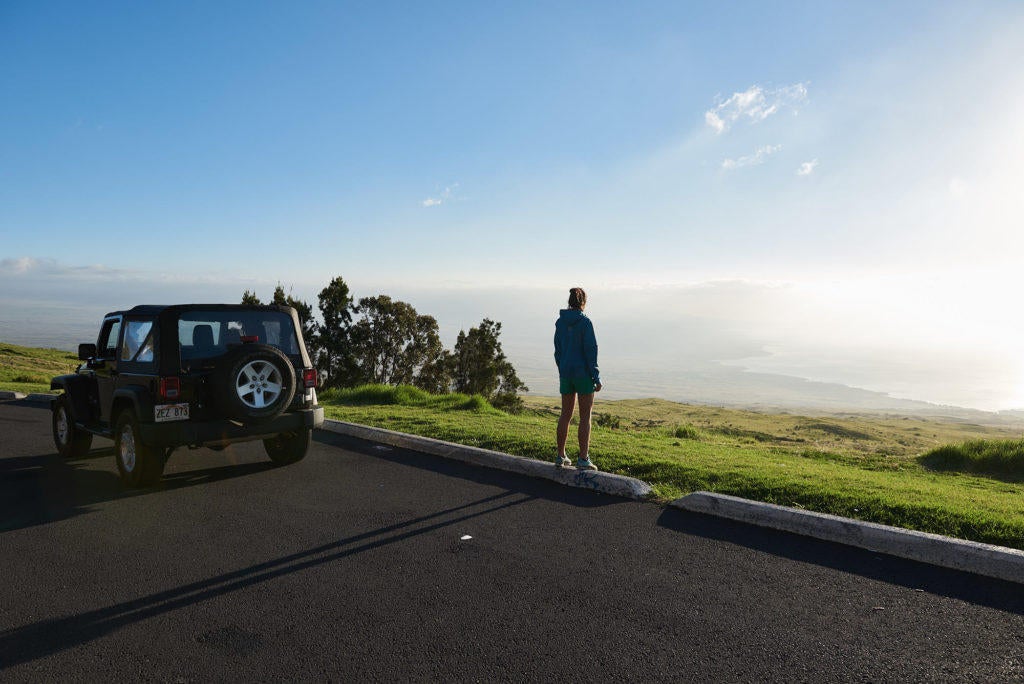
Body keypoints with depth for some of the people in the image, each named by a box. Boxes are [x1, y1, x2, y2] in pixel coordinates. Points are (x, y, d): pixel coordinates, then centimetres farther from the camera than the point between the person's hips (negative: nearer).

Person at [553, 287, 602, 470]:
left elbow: (558, 350, 11)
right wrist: (596, 377, -11)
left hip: (565, 372, 6)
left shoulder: (560, 322, 5)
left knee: (566, 414, 13)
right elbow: (590, 350, -15)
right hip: (583, 373, -6)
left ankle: (561, 456, 17)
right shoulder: (585, 322, -12)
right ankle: (583, 459, 0)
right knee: (585, 417, 1)